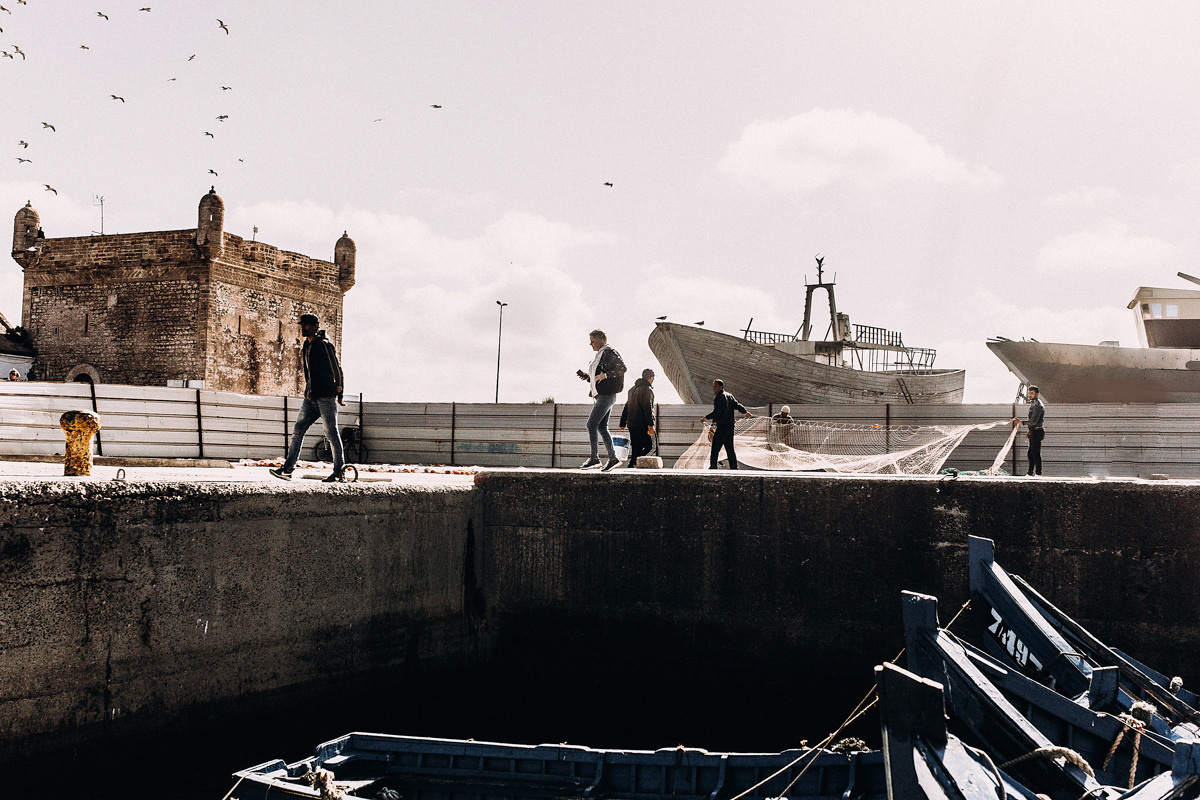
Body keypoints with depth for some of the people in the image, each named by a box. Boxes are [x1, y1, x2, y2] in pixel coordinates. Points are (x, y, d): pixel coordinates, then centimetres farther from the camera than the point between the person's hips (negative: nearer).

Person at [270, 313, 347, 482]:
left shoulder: (325, 345, -7)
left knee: (332, 433, -4)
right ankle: (287, 469, 1)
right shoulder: (305, 348, 17)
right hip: (310, 398, 8)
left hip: (327, 397, -8)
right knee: (298, 430, 1)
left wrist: (339, 394, -8)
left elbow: (336, 370, -7)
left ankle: (339, 473, 1)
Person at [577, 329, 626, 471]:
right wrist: (587, 376, 11)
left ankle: (594, 457, -10)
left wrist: (605, 375, -21)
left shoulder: (609, 352, -8)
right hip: (600, 395, 10)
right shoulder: (600, 355, 21)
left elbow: (622, 368, -18)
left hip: (606, 395, -10)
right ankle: (613, 458, 7)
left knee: (591, 424, -12)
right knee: (601, 427, 6)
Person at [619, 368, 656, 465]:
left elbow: (626, 407, 23)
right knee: (648, 446, -7)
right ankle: (633, 463, -20)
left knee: (636, 447, 11)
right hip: (641, 424, -8)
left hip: (631, 424, 8)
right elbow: (648, 407, -16)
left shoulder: (632, 390, 21)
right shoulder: (647, 389, -6)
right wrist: (651, 424, -20)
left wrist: (622, 423, 27)